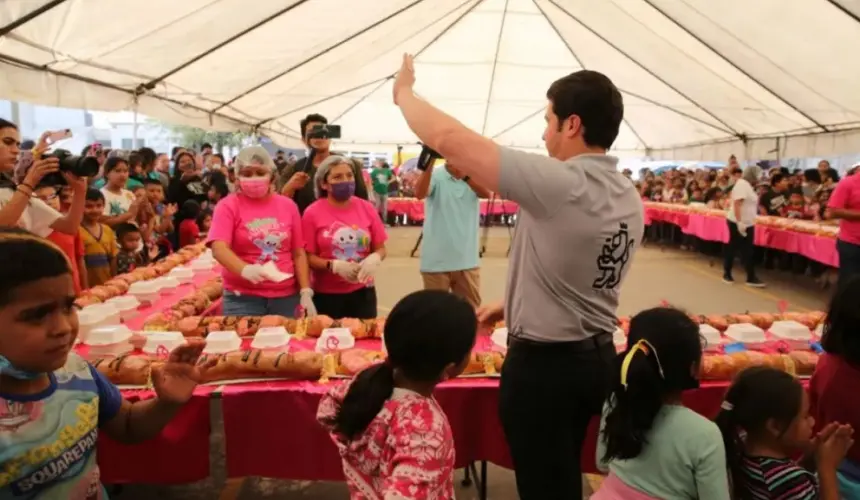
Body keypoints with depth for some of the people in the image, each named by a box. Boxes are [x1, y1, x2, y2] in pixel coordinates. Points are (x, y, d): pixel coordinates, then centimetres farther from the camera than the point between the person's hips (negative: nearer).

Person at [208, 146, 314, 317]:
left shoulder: (288, 205, 7)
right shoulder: (228, 206, -1)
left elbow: (298, 253, 8)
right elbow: (219, 248, -14)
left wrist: (306, 293, 0)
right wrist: (244, 269, -33)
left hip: (286, 297, 3)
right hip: (242, 298, -2)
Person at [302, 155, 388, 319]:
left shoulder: (366, 208, 1)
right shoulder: (313, 213, -6)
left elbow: (380, 248, 5)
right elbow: (308, 257, -5)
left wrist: (374, 259, -16)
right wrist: (334, 265, -20)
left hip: (362, 292, 2)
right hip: (326, 295, -2)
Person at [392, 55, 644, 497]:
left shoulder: (556, 183, -23)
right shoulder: (631, 200, 4)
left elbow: (449, 139, -21)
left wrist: (403, 90, -3)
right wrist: (511, 305, 18)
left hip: (542, 364, -8)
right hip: (597, 358, 8)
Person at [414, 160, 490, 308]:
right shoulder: (435, 176, -7)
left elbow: (486, 193, -17)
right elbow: (419, 194, -26)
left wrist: (465, 175, -34)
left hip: (467, 260, 3)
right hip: (436, 261, -3)